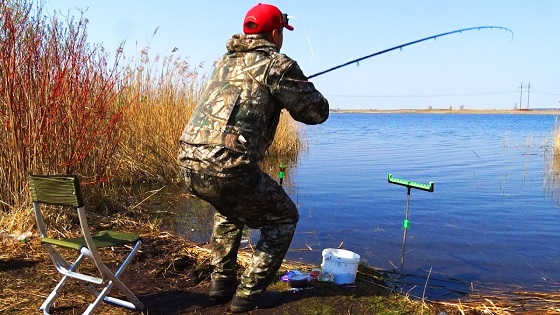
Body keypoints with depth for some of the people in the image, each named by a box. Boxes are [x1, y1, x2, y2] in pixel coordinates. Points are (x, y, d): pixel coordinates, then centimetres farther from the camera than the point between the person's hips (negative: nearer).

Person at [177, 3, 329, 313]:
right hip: (228, 170, -7)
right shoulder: (277, 64, -1)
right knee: (283, 217, 18)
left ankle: (222, 282, 36)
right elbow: (318, 112, 5)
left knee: (229, 207, 37)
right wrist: (301, 87, 24)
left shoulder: (224, 62, 21)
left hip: (189, 163, 8)